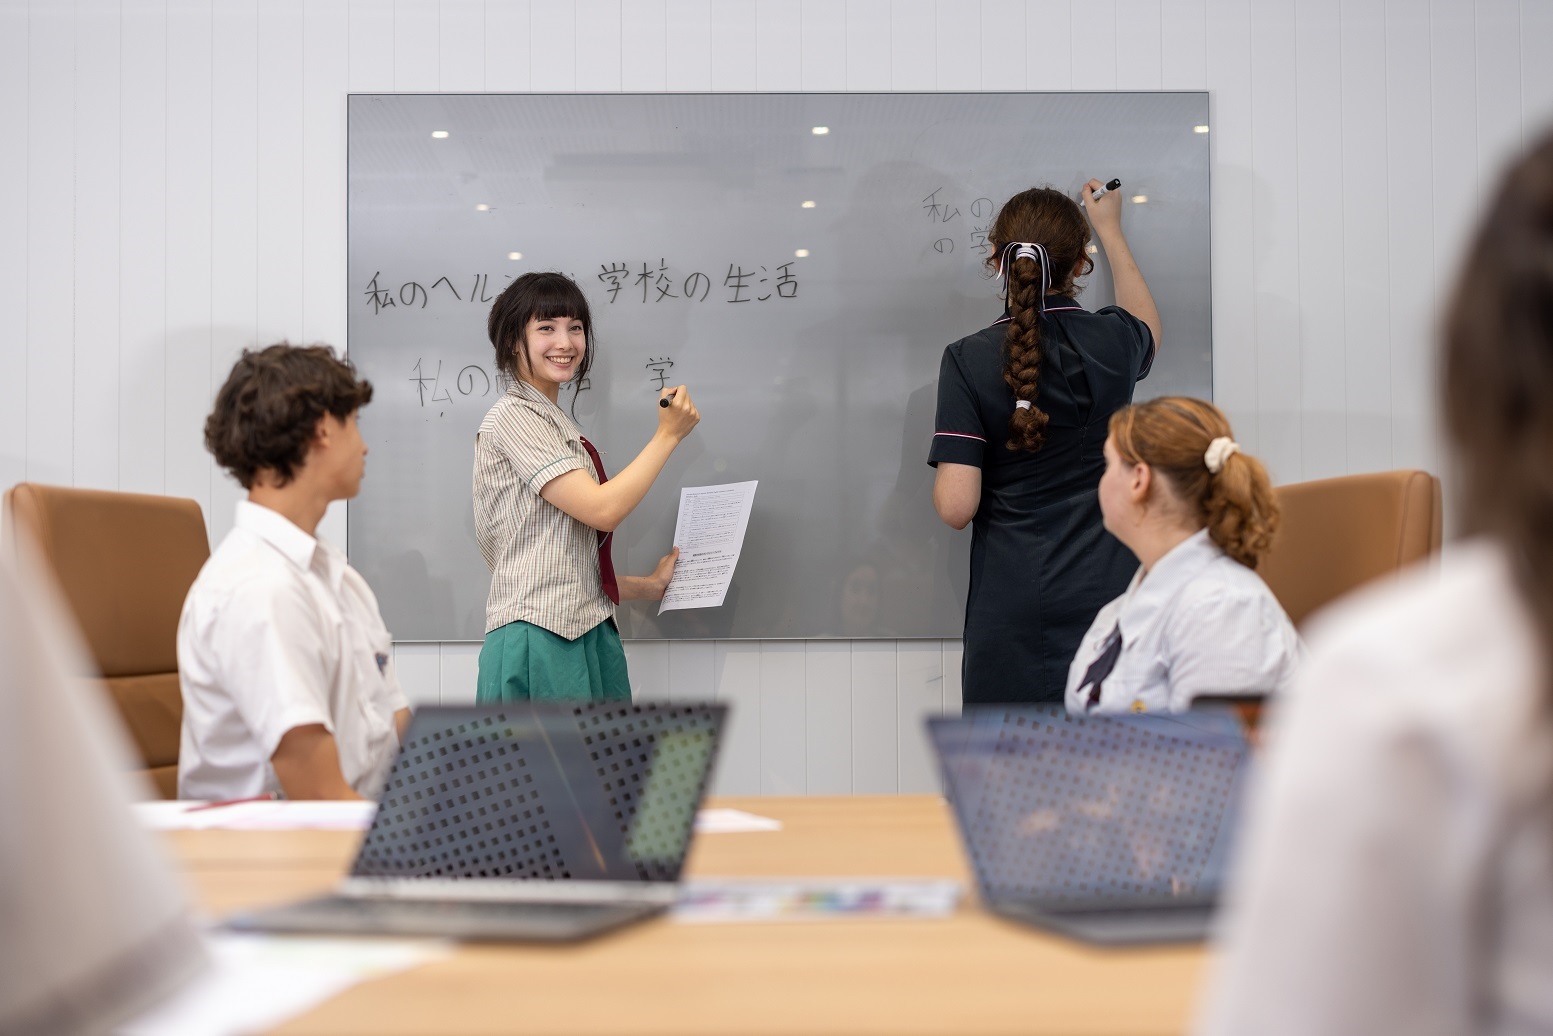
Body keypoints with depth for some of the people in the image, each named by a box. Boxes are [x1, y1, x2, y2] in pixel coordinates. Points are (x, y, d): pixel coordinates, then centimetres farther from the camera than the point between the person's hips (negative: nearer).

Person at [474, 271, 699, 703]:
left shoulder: (556, 425, 21)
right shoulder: (512, 417, -7)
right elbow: (602, 509, -17)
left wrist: (649, 586, 20)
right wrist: (669, 434, -9)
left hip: (587, 635, 9)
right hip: (540, 639, -9)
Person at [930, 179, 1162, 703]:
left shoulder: (968, 360, -7)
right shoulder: (1111, 342, 0)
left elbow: (956, 507, -13)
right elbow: (1146, 328, 29)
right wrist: (1110, 229, 38)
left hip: (1013, 609, -1)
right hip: (1107, 596, 2)